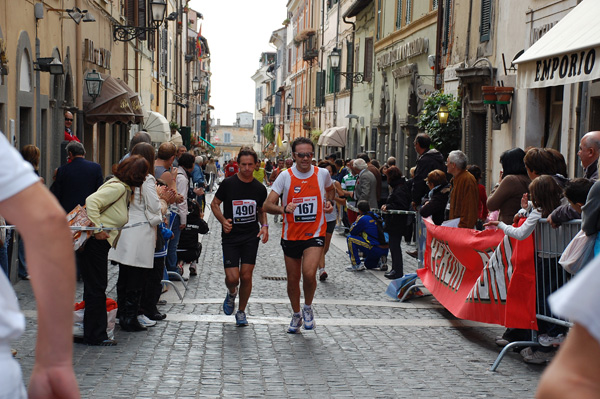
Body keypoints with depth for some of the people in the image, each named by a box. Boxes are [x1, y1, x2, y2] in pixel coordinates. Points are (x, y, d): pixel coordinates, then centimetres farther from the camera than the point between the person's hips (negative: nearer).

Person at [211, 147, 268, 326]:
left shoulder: (260, 189, 3)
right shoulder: (228, 183, -5)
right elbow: (214, 204, 4)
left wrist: (264, 226, -1)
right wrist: (223, 220, -13)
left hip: (251, 237, 2)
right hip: (230, 237, -2)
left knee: (246, 276, -2)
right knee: (232, 278, -8)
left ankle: (241, 311, 19)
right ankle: (231, 293, 29)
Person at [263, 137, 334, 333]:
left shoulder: (322, 174, -2)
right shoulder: (285, 176, -7)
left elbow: (330, 189, 24)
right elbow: (268, 205, -13)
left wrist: (329, 202, 4)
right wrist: (283, 209, -32)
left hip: (315, 233, -1)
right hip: (291, 234, 1)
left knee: (309, 273, -21)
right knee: (293, 279, 11)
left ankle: (308, 308, 8)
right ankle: (296, 315, 35)